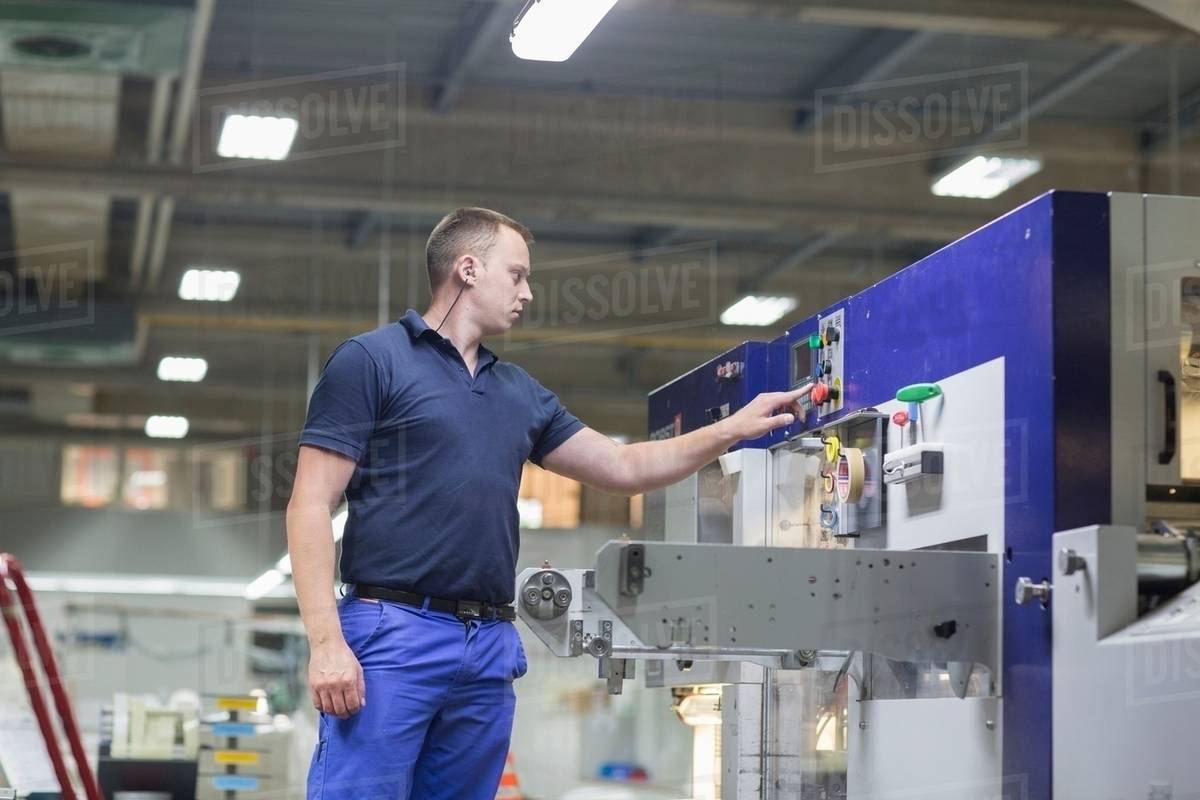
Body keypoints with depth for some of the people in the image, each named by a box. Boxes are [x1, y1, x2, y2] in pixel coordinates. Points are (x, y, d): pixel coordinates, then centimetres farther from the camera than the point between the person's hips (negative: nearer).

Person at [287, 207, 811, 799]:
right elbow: (311, 505, -6)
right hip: (392, 636, -7)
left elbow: (623, 468, 28)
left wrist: (735, 429, 20)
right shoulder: (370, 360, 0)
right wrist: (326, 642, -15)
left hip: (491, 646, 7)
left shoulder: (520, 392, 20)